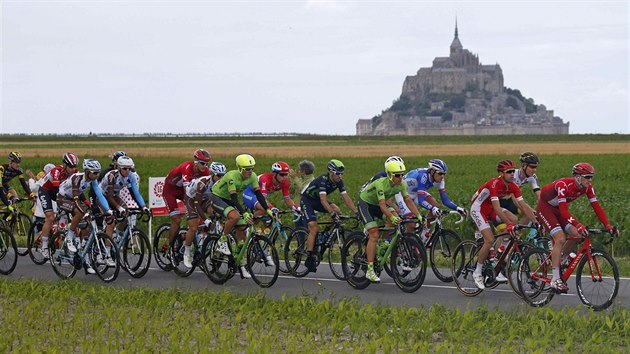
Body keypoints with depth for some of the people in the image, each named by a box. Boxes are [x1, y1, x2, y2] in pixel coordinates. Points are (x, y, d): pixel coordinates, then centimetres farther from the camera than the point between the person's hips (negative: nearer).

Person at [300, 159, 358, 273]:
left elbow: (346, 198, -12)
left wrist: (356, 212, -21)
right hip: (307, 200, -7)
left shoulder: (338, 181, -10)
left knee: (337, 210, -18)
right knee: (314, 229, -18)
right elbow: (323, 200, -40)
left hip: (317, 201, 7)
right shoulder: (323, 179, -31)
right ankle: (309, 259, -14)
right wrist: (332, 213, -51)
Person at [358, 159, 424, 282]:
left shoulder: (402, 184, -15)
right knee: (374, 235, -18)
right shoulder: (381, 184, -34)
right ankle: (370, 271, -18)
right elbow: (382, 205, -41)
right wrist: (392, 217, -56)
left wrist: (419, 216, -25)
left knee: (394, 218, -23)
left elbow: (408, 200, -14)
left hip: (377, 204, 6)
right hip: (365, 203, -6)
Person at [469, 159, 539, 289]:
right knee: (490, 240, -19)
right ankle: (477, 273, -3)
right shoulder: (494, 184, -31)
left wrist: (536, 222, -20)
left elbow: (524, 206, -11)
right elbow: (497, 208, -39)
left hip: (490, 209, 7)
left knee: (513, 219, -16)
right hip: (478, 208, -7)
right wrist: (509, 224, -45)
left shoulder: (512, 186, -11)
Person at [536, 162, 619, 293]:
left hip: (559, 209, 7)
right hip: (545, 207, -7)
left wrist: (608, 226, -29)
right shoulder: (563, 185, -35)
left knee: (575, 235, -13)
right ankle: (555, 279, -19)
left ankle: (557, 261, 11)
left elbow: (596, 207, -17)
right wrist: (579, 225, -55)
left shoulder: (587, 187, -15)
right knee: (560, 239, -22)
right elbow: (564, 211, -42)